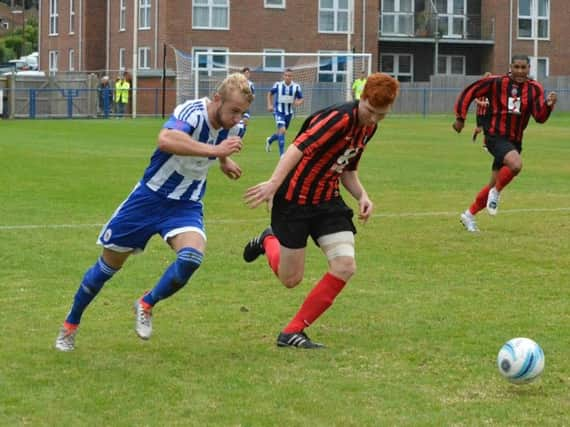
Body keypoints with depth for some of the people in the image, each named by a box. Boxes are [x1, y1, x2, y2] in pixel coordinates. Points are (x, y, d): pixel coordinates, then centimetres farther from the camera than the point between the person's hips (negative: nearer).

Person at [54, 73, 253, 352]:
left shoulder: (234, 127, -6)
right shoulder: (192, 112, -26)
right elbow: (165, 140, -50)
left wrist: (224, 161, 19)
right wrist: (214, 150, -51)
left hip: (186, 206, 4)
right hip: (150, 197, -4)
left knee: (192, 256, -27)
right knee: (110, 263, 9)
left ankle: (146, 305, 0)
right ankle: (70, 324, 32)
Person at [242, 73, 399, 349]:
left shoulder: (368, 127, 5)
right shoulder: (339, 118, -24)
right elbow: (299, 148, -36)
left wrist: (362, 196, -1)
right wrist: (274, 183, -50)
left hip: (328, 202, 7)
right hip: (294, 200, -7)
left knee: (345, 266, -12)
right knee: (291, 279, 3)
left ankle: (293, 332, -1)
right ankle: (268, 241, 39)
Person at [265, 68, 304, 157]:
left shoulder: (296, 87, -7)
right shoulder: (278, 85, -8)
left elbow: (301, 99, 1)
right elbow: (270, 93, 10)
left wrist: (299, 102, -22)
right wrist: (269, 105, -2)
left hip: (289, 112, 3)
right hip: (278, 111, -3)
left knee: (282, 132, 16)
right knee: (282, 130, -21)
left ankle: (270, 140, 49)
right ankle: (282, 154, -18)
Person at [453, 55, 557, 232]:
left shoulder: (535, 89, 0)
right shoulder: (496, 83, -9)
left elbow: (540, 117, -9)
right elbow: (468, 93, -2)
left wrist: (548, 105, -29)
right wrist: (460, 118, -3)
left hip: (514, 141, 5)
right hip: (495, 136, -5)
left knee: (494, 184, 11)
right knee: (516, 164, -33)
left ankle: (469, 215, 30)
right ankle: (496, 192, -6)